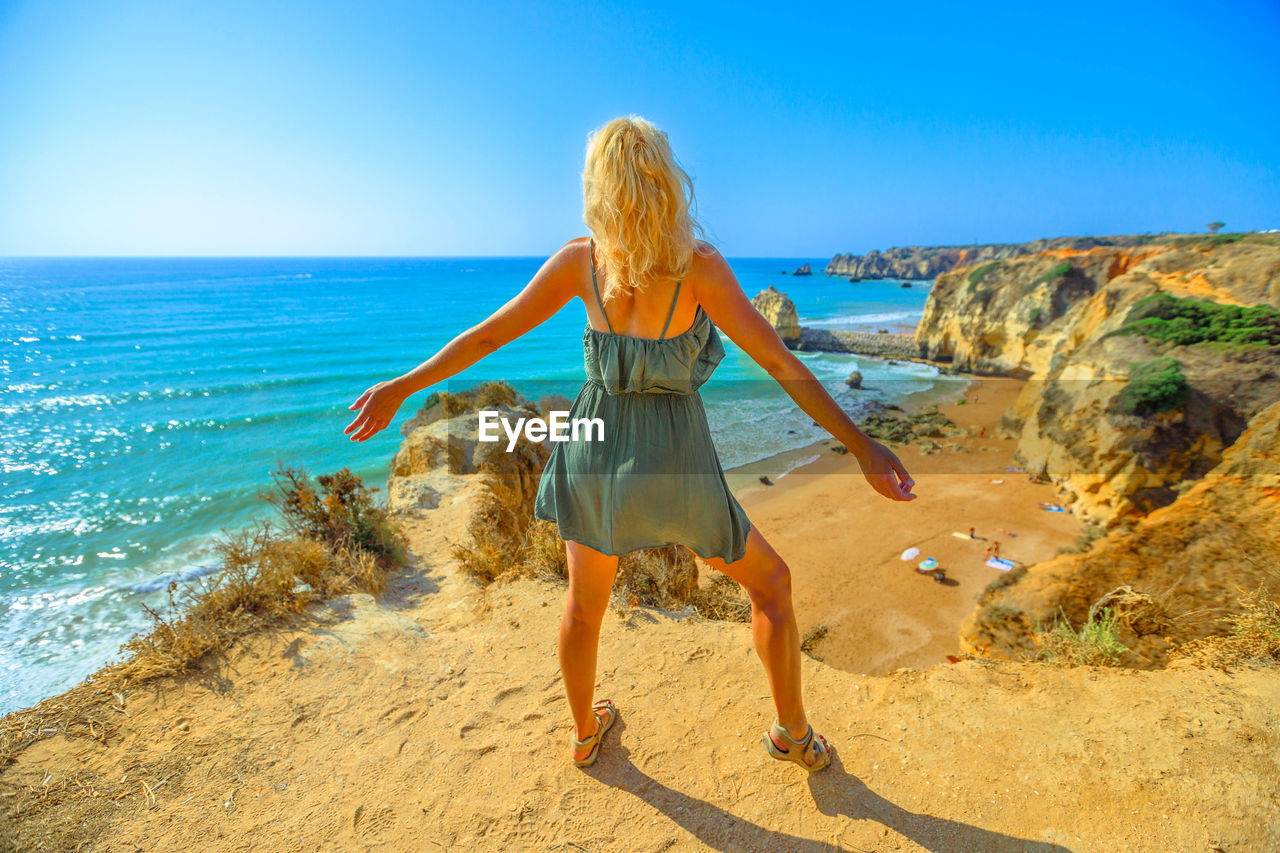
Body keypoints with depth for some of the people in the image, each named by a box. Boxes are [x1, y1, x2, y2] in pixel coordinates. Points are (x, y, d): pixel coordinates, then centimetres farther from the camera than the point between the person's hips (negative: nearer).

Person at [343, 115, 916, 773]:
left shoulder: (578, 259, -4)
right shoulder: (700, 265, -13)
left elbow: (489, 334, -1)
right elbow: (779, 362, -17)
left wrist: (402, 387, 10)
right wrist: (861, 446, -12)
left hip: (595, 450, 4)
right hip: (674, 460, -3)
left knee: (584, 602, 26)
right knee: (770, 581, 21)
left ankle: (584, 732, 46)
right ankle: (794, 735, 34)